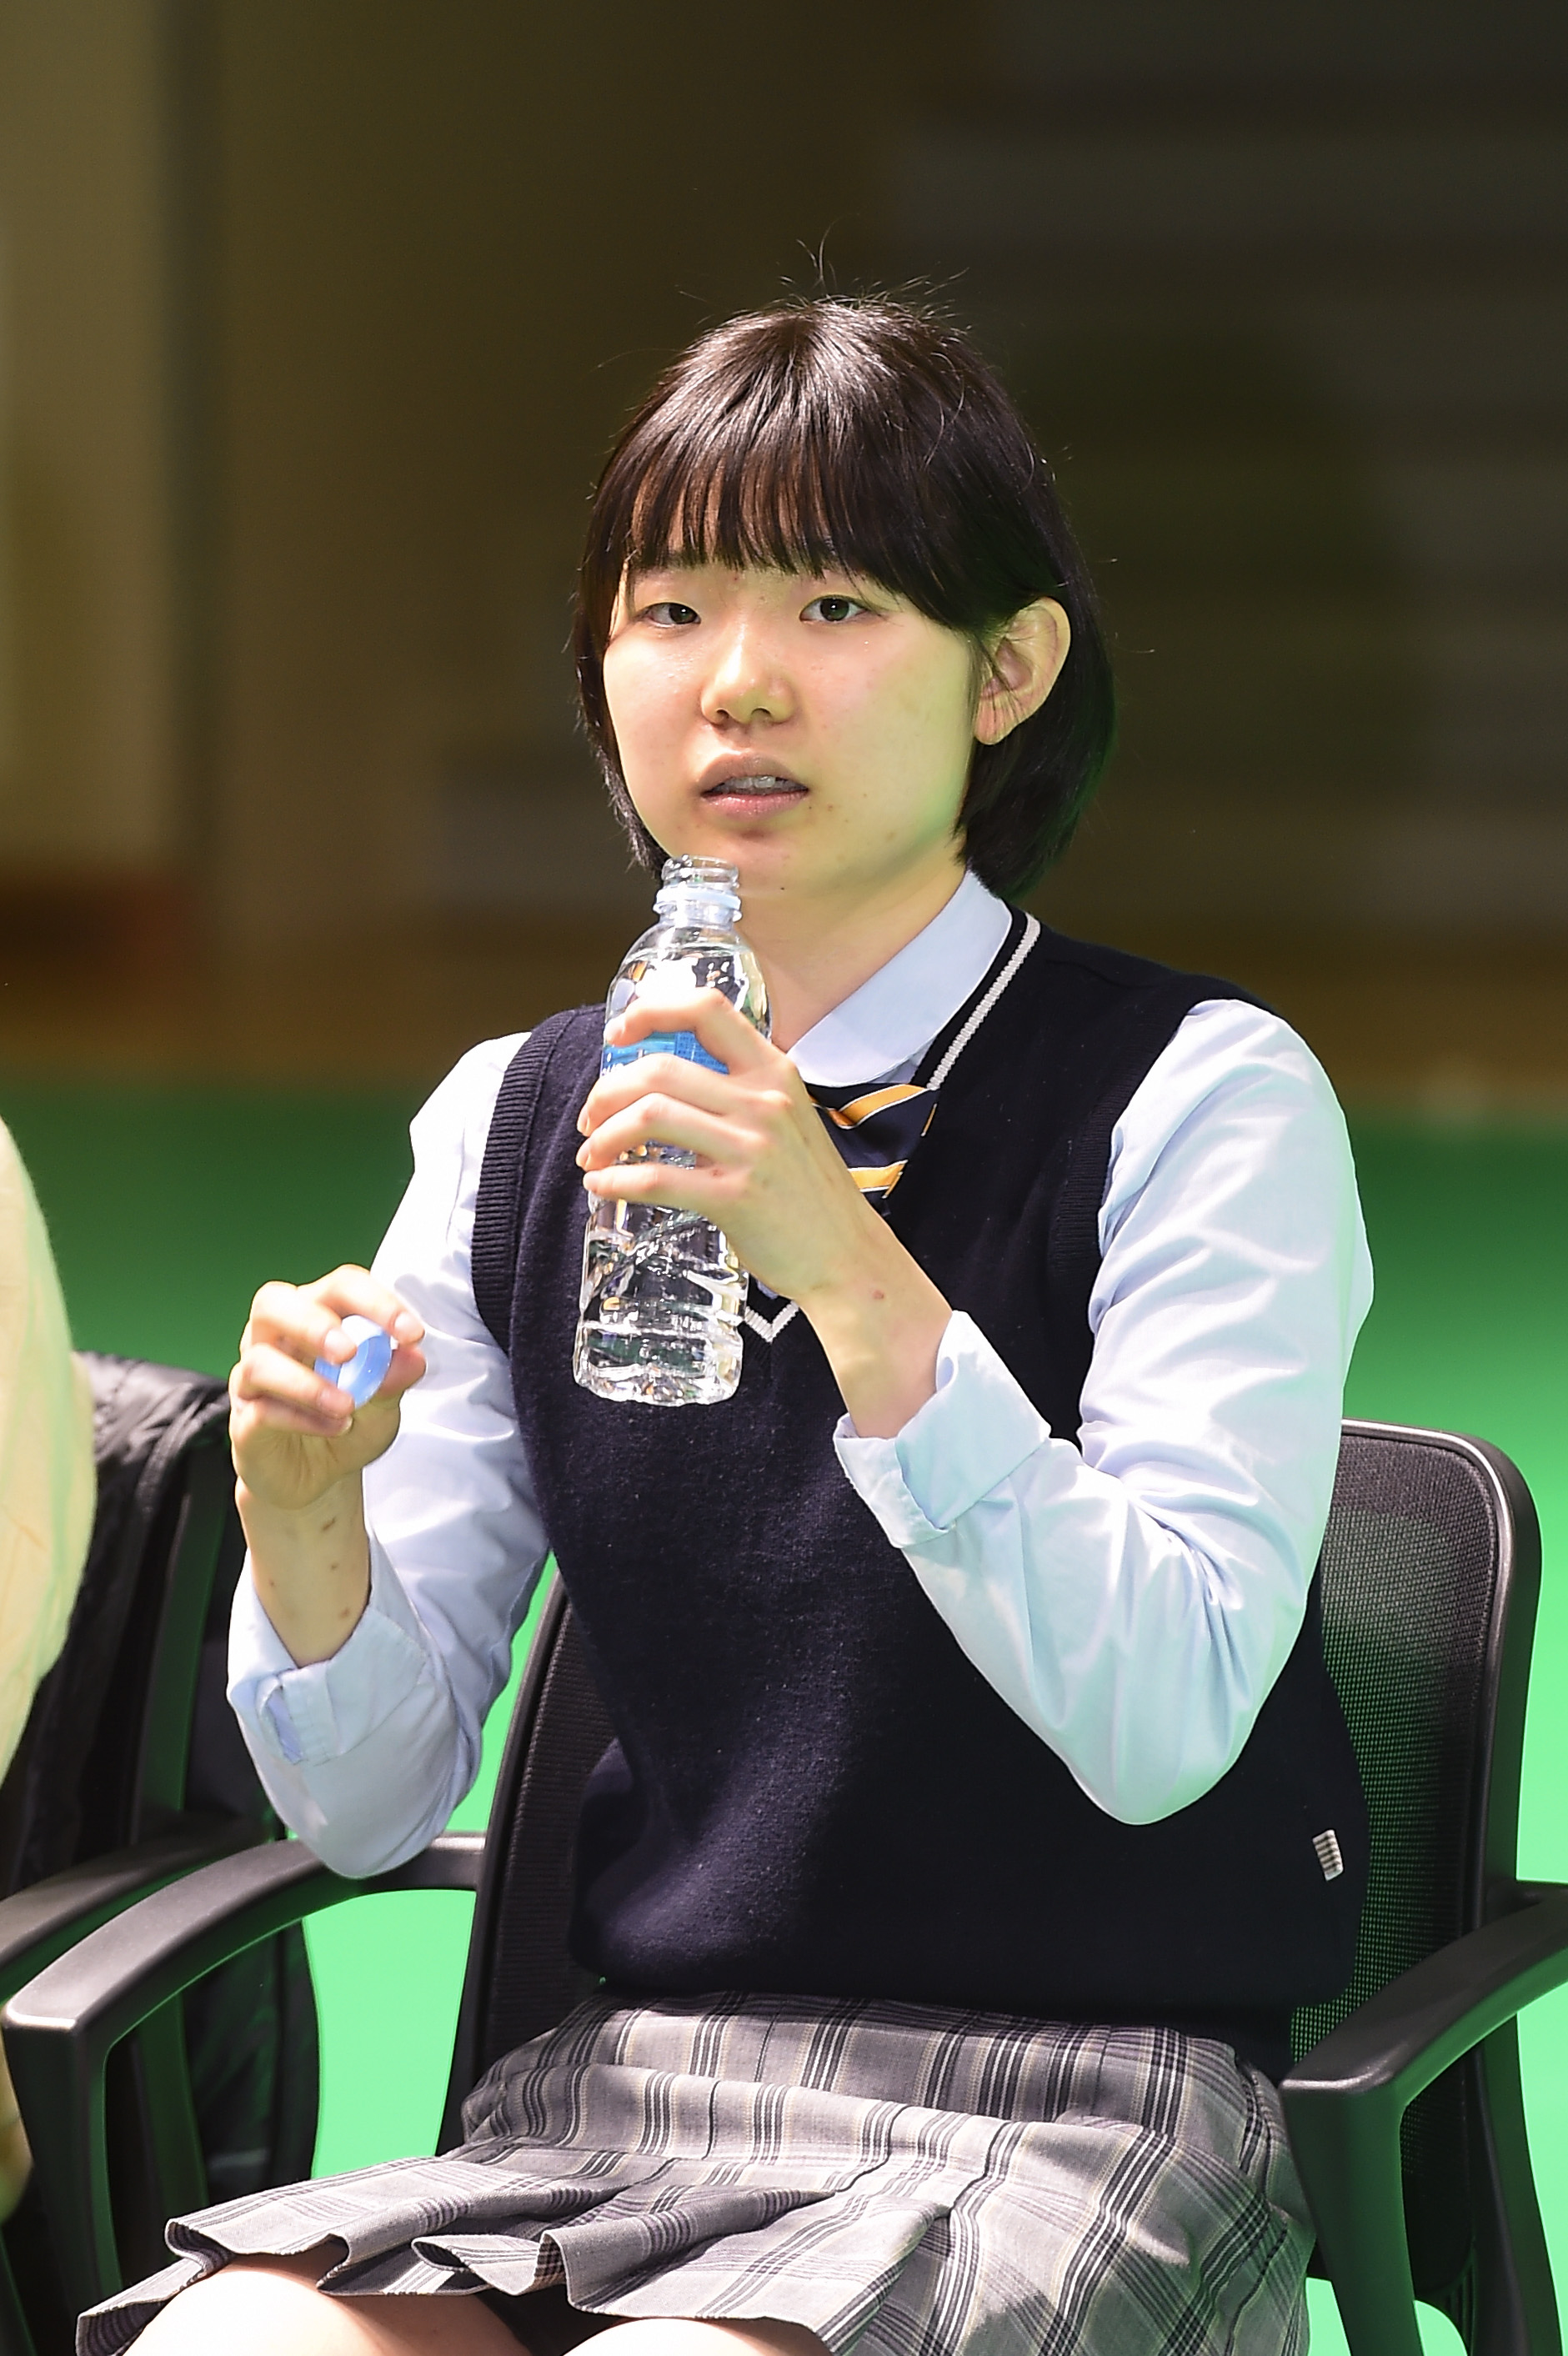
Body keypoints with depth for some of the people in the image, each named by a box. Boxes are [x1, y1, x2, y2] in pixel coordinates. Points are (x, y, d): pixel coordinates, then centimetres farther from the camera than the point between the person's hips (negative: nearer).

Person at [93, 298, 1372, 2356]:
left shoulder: (1200, 1096, -5)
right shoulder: (514, 1124, 9)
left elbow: (1161, 1725, -17)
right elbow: (370, 1803, 9)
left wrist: (855, 1274, -24)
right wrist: (303, 1515, -13)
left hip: (1083, 2101, -4)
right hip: (640, 2086, 4)